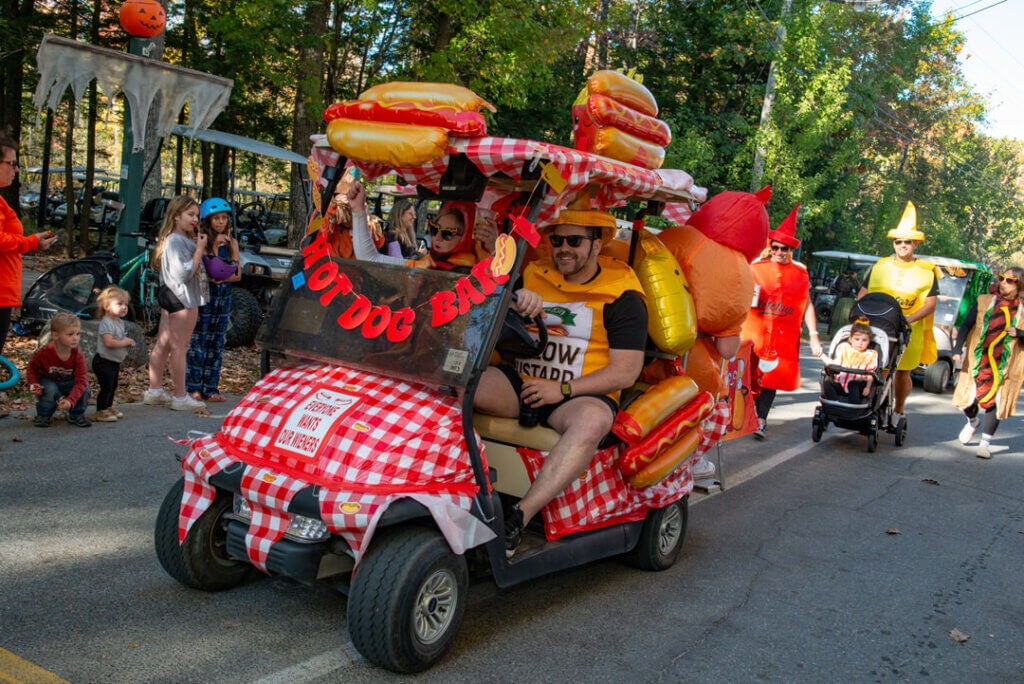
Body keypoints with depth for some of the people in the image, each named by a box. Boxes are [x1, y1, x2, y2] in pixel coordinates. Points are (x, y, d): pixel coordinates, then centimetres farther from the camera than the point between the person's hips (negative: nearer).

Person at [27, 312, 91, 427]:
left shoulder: (78, 355, -26)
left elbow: (81, 380, -32)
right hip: (48, 381, -1)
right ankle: (43, 415, -6)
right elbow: (32, 367, -5)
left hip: (69, 383, 1)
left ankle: (76, 415, 0)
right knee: (50, 390, -35)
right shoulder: (44, 352, -26)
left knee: (85, 388, -27)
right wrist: (33, 383, -24)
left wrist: (70, 400, -46)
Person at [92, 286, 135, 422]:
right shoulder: (106, 323, -21)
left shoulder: (120, 322, 11)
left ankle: (108, 407, 35)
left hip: (115, 362, 10)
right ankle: (100, 412, 2)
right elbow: (109, 342, -31)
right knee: (106, 387, -7)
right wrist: (125, 342, -21)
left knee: (113, 386, 19)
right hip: (104, 362, -10)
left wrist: (128, 341, 4)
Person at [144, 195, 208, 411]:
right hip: (182, 299, -11)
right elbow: (185, 273, -24)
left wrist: (198, 246, 5)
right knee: (180, 347, -4)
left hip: (171, 296, 11)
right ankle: (181, 397, 2)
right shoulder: (177, 241, -17)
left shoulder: (180, 239, 15)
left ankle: (154, 391, 21)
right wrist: (200, 249, -18)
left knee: (163, 344, 13)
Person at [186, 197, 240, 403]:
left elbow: (237, 274, 5)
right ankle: (193, 387, 5)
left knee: (217, 343, 8)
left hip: (224, 296, 5)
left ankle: (211, 388, 14)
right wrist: (213, 247, -18)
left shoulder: (231, 242, 9)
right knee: (198, 341, -2)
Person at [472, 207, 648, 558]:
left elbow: (626, 372, -6)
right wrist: (516, 300, -16)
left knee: (593, 420, -39)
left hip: (581, 395, -4)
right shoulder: (533, 275, 13)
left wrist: (564, 389, -15)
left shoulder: (622, 298, 0)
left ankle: (518, 519, -43)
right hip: (520, 383, 4)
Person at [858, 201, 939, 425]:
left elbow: (930, 304, -2)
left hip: (910, 332, -1)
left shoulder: (927, 271, 4)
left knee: (902, 373, 5)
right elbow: (863, 293, 12)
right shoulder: (880, 266, 10)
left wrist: (908, 319, -18)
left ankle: (898, 411, 23)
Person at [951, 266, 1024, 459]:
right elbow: (966, 325, -1)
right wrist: (958, 349, -13)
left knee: (995, 402, -2)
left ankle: (986, 443, 9)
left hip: (1005, 365, -1)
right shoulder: (984, 302, 5)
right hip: (978, 361, 1)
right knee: (966, 399, 3)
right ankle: (973, 422, 37)